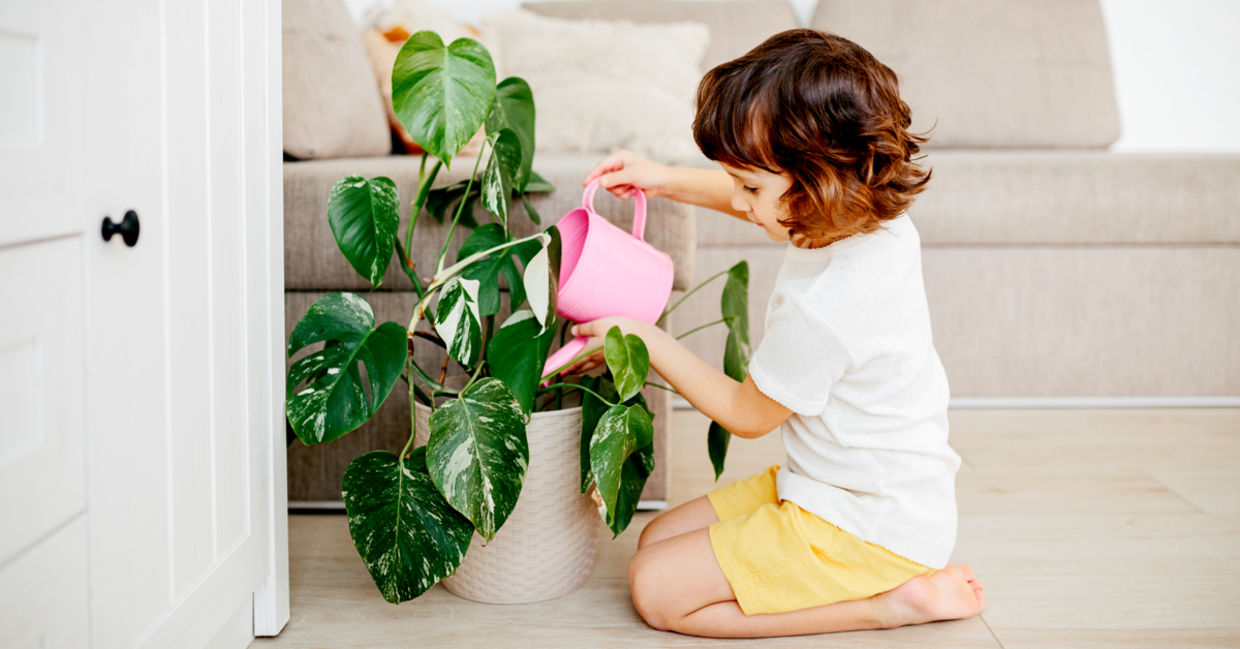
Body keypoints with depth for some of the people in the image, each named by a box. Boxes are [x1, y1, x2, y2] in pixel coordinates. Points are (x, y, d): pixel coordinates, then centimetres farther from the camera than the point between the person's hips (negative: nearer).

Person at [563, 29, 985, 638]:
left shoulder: (818, 310, -33)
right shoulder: (879, 222, -6)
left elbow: (746, 414, -12)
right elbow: (763, 203, 19)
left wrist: (648, 340, -4)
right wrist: (670, 181, 13)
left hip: (865, 528, -10)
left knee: (656, 589, -9)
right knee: (658, 538, 13)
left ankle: (886, 603, -6)